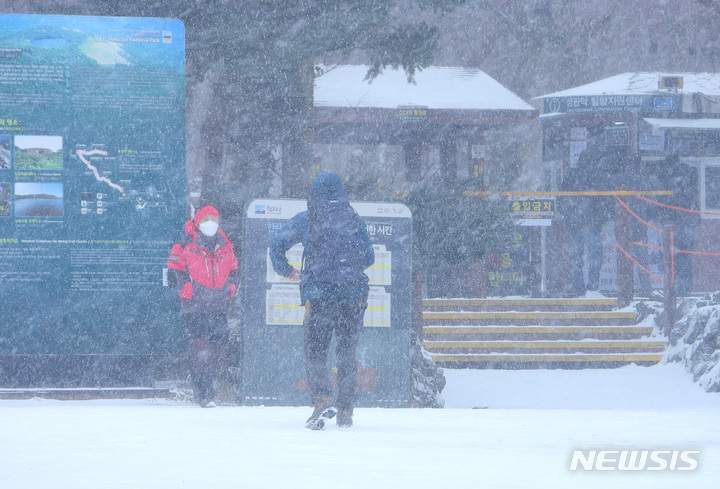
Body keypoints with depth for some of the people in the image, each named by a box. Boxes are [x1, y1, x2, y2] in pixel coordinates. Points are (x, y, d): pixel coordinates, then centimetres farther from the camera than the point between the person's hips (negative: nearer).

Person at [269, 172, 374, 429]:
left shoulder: (306, 220, 3)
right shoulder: (356, 221, 9)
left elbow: (277, 243, 2)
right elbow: (369, 258, 16)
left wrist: (286, 271, 17)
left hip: (318, 295, -2)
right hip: (354, 295, 2)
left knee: (314, 350, 3)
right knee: (347, 353, 10)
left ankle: (321, 398, -19)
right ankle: (346, 411, 7)